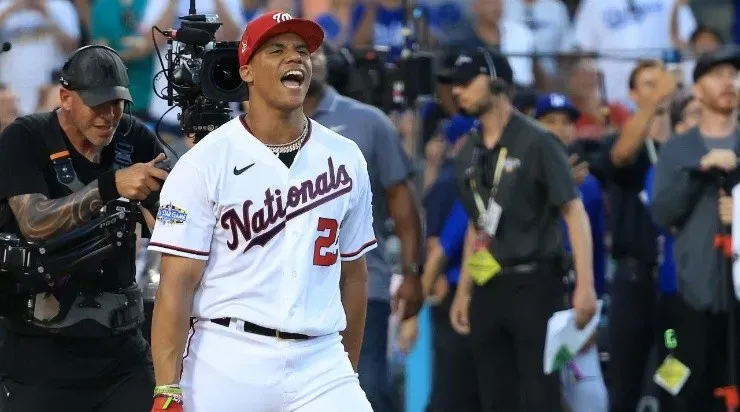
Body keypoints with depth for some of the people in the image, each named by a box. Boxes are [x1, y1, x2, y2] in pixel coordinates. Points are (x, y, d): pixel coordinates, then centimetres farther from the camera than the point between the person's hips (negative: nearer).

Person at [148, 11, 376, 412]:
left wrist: (350, 373, 19)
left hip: (320, 364, 3)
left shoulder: (346, 159, 10)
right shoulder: (205, 162, -3)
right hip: (226, 367, -3)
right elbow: (177, 284, -7)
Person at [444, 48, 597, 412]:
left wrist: (585, 284, -18)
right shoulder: (470, 153, 12)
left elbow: (574, 212, -10)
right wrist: (463, 290, 17)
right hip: (488, 287, 7)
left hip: (533, 285, -6)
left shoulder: (536, 143, -8)